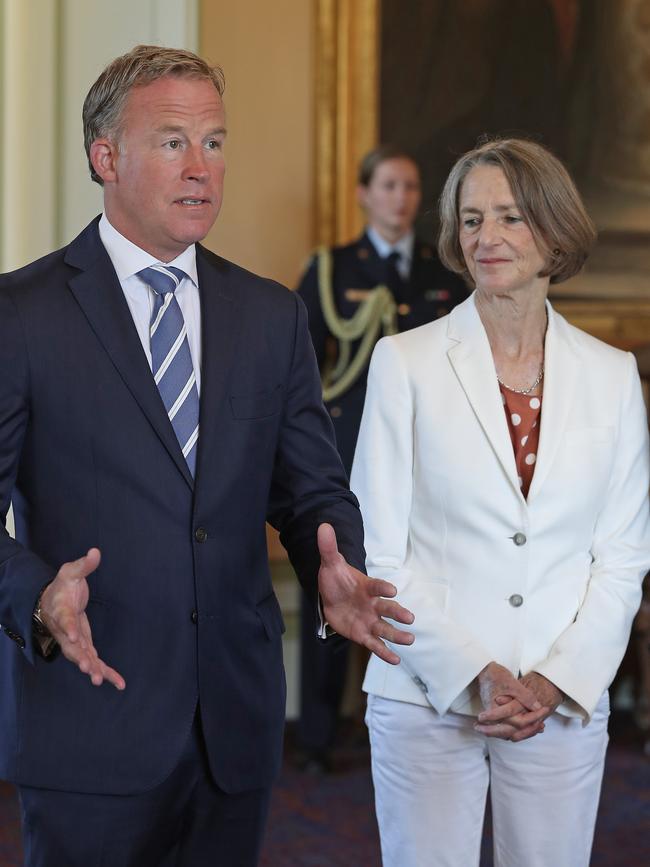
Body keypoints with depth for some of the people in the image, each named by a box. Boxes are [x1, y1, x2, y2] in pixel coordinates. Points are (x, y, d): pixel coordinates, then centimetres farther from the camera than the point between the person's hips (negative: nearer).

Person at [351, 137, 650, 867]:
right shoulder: (405, 362, -1)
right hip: (427, 699, -2)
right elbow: (376, 551, -3)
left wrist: (559, 680, -7)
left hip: (564, 703, 2)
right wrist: (470, 675, -12)